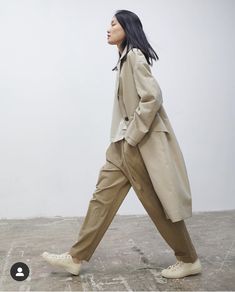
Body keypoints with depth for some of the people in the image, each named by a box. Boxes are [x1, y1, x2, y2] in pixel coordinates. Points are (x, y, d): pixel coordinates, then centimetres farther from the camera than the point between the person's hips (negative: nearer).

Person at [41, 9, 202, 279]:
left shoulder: (134, 56, -11)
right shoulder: (125, 59, 18)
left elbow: (153, 97, -22)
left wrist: (132, 136, -18)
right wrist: (124, 137, 16)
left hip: (140, 143, -10)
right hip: (125, 143, 10)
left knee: (157, 203, 1)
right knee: (103, 195, 9)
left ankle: (189, 260, 20)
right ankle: (76, 258, 19)